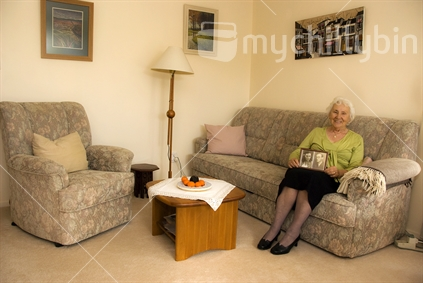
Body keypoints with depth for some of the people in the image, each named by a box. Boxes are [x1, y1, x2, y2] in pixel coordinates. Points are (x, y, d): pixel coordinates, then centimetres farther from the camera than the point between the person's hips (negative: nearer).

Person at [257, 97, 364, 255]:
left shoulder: (356, 139, 16)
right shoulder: (317, 132, 23)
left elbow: (356, 168, 5)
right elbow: (298, 151, 16)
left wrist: (339, 172, -17)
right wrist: (292, 159, -8)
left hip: (331, 181, -2)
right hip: (306, 174, 2)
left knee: (309, 178, -37)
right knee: (294, 173, -35)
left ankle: (292, 233, -32)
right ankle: (274, 228, -32)